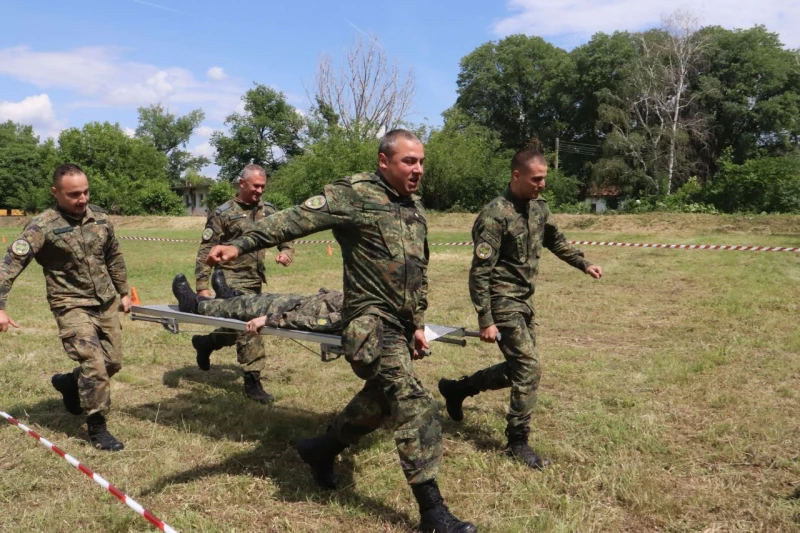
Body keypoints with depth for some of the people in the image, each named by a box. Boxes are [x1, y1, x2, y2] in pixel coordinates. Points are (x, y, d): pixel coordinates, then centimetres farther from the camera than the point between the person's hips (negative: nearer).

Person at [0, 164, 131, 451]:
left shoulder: (100, 218, 2)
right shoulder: (42, 226, -15)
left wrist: (123, 292, 19)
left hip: (106, 303, 6)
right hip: (73, 307, -6)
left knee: (113, 362, 13)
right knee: (94, 365, -13)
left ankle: (69, 384, 41)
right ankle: (96, 428, 4)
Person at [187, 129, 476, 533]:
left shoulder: (415, 208, 14)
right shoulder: (355, 194, -11)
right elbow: (297, 219, -20)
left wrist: (418, 323, 20)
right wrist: (240, 245, -31)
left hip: (400, 322, 9)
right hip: (371, 318, -9)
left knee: (381, 399, 20)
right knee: (414, 405, -13)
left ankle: (321, 450, 42)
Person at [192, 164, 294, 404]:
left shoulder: (267, 210, 9)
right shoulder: (223, 213, -6)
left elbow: (284, 235, 16)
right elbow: (206, 251, -6)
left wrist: (286, 251, -9)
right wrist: (202, 286, -12)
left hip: (256, 281, 6)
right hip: (233, 281, -6)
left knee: (241, 328, 16)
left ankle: (205, 342, 42)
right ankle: (252, 381, 1)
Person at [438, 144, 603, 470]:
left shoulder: (538, 206, 5)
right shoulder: (495, 216, -20)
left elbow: (555, 240, 25)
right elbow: (480, 272, -21)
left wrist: (584, 265, 19)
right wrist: (486, 320, -22)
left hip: (524, 301, 9)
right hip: (503, 303, -9)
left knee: (518, 368, 16)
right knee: (529, 369, -9)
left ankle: (457, 388, 32)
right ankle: (518, 443, 7)